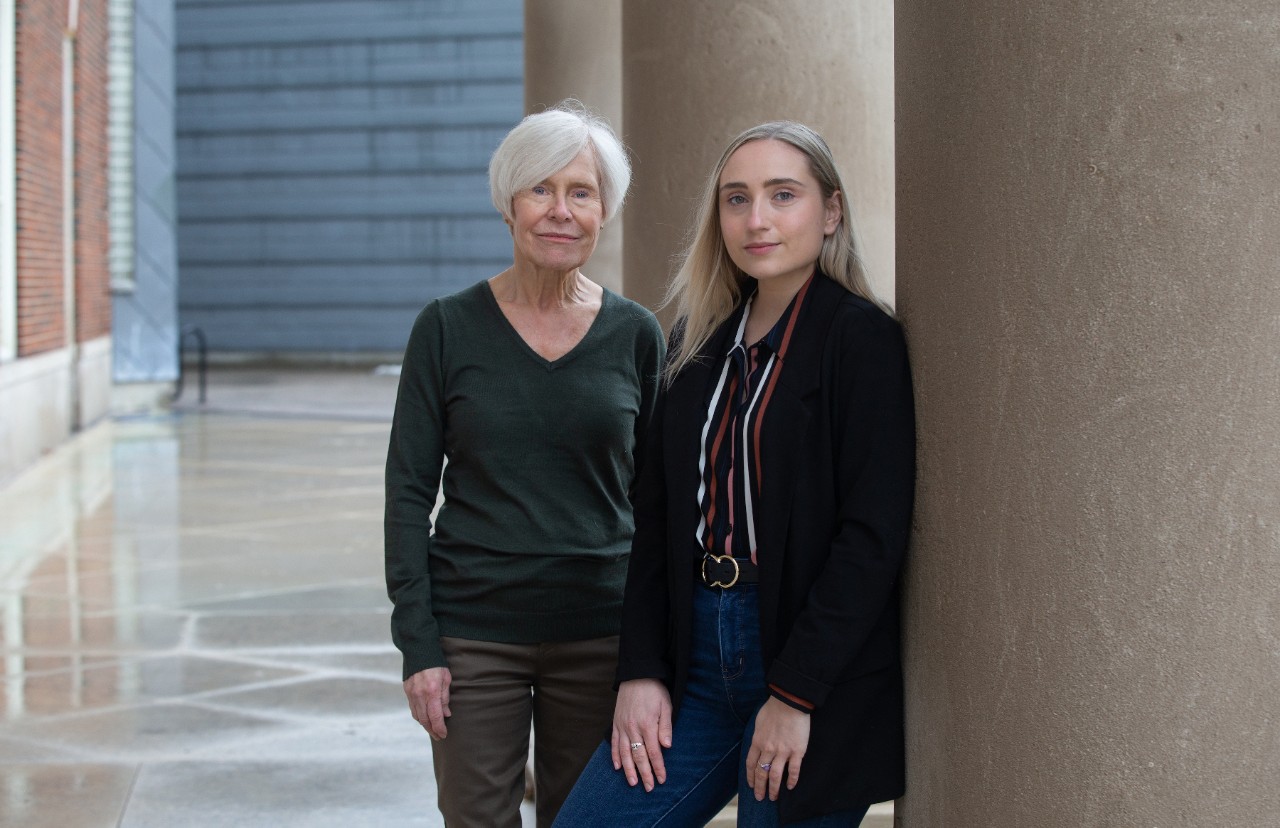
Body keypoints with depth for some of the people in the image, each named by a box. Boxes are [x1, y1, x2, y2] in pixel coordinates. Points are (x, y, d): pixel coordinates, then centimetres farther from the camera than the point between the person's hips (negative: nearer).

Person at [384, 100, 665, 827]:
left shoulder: (636, 336, 2)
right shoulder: (449, 329, -2)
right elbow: (409, 489, -1)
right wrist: (417, 643, -6)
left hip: (599, 634, 1)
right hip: (474, 637, -1)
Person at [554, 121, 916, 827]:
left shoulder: (860, 337, -8)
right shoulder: (699, 341, 11)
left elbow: (874, 535, -14)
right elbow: (656, 517, 11)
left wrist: (796, 693, -17)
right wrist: (639, 671, 2)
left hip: (818, 676, -6)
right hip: (697, 655, 6)